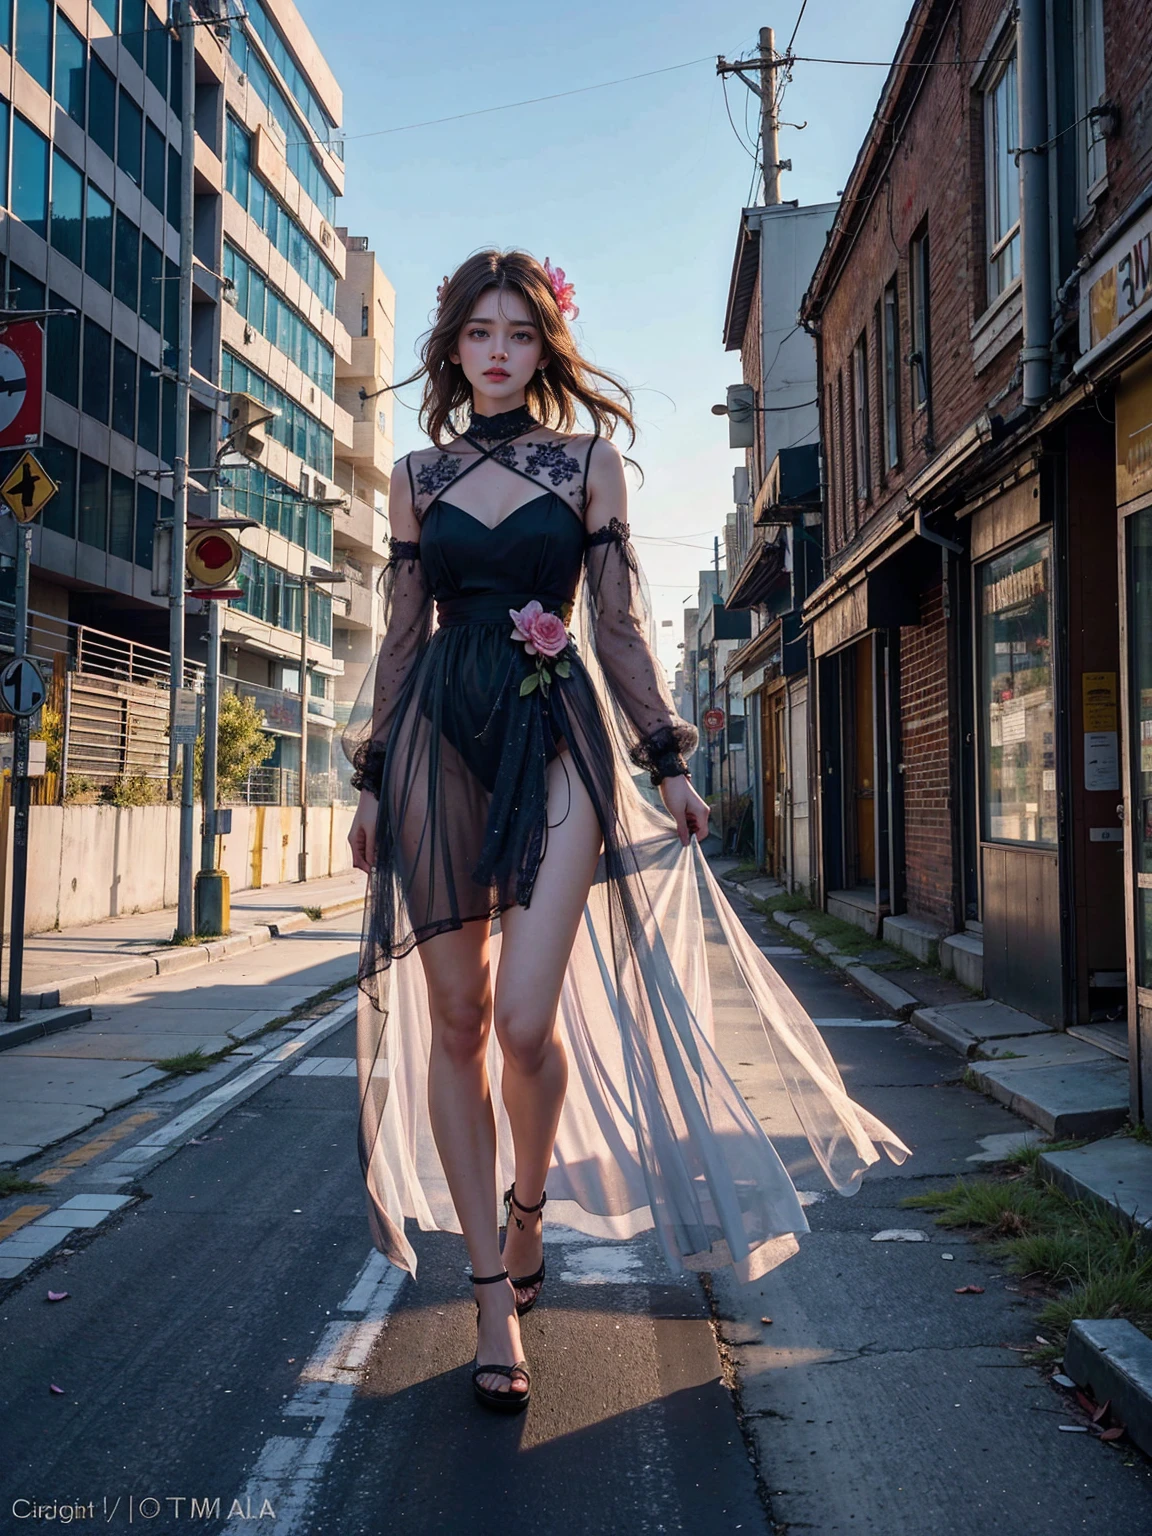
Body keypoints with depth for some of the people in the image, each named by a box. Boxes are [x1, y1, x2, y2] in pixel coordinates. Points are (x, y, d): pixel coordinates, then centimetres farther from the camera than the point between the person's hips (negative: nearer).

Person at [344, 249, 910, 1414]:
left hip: (556, 738, -2)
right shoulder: (418, 476, 14)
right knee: (454, 1022, 1)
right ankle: (493, 1295, 14)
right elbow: (401, 632, 14)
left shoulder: (588, 460, 10)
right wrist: (373, 780, 11)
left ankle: (530, 1203, 19)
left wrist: (668, 763, 3)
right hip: (438, 740, 2)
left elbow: (618, 622, 7)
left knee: (524, 1018, -15)